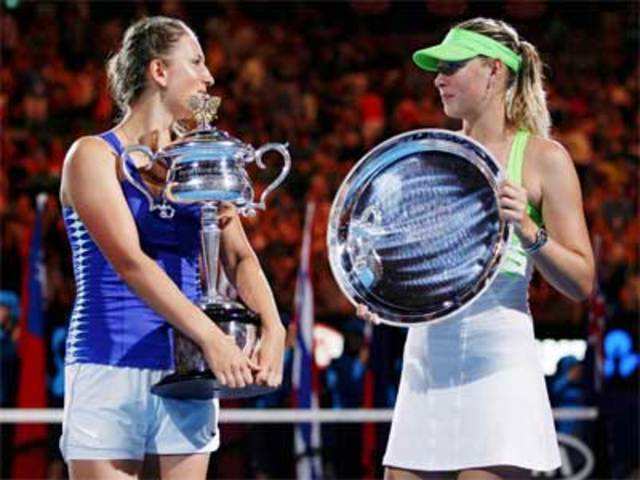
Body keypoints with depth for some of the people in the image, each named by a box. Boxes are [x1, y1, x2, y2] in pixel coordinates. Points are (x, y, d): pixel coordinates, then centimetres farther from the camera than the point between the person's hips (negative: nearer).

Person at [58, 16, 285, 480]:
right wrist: (212, 337, -25)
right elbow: (129, 263, -16)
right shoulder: (95, 156, -3)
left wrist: (274, 329, -15)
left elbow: (239, 256, 5)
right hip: (110, 368, -5)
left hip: (186, 372, 5)